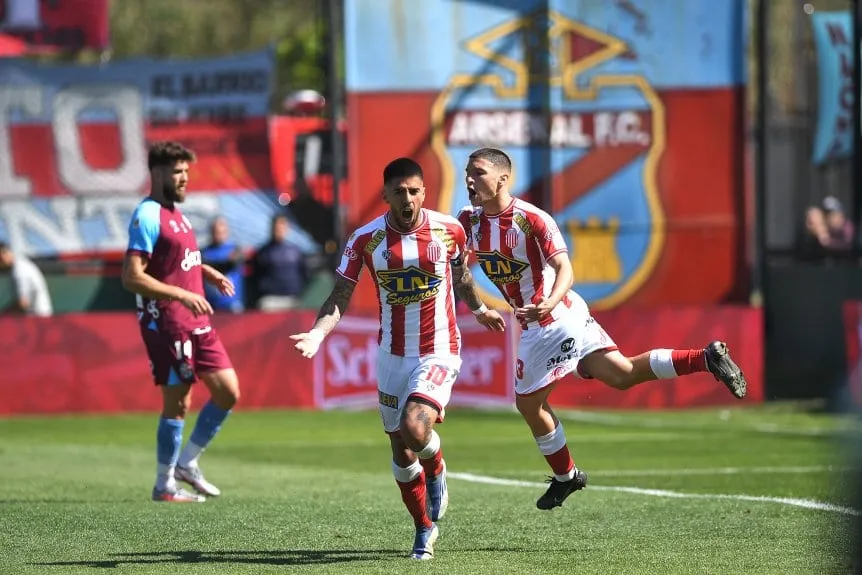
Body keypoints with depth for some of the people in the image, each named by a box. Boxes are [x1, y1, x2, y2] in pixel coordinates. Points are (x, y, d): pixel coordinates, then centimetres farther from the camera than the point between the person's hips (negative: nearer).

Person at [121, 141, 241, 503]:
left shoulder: (176, 213, 15)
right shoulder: (148, 216, -13)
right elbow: (132, 277, -20)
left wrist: (209, 274, 10)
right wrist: (181, 295, -25)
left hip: (197, 323, 9)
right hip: (167, 324, -9)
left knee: (228, 392, 6)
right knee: (177, 403, -3)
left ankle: (186, 463, 19)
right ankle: (164, 486, 8)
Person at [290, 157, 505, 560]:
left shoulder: (448, 229, -7)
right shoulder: (365, 240, -9)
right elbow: (340, 297, -5)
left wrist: (479, 309, 29)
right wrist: (318, 332, -22)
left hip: (438, 352, -2)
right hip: (392, 355, 2)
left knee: (414, 429, -25)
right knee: (401, 453, 8)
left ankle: (435, 467, 12)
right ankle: (424, 530, 28)